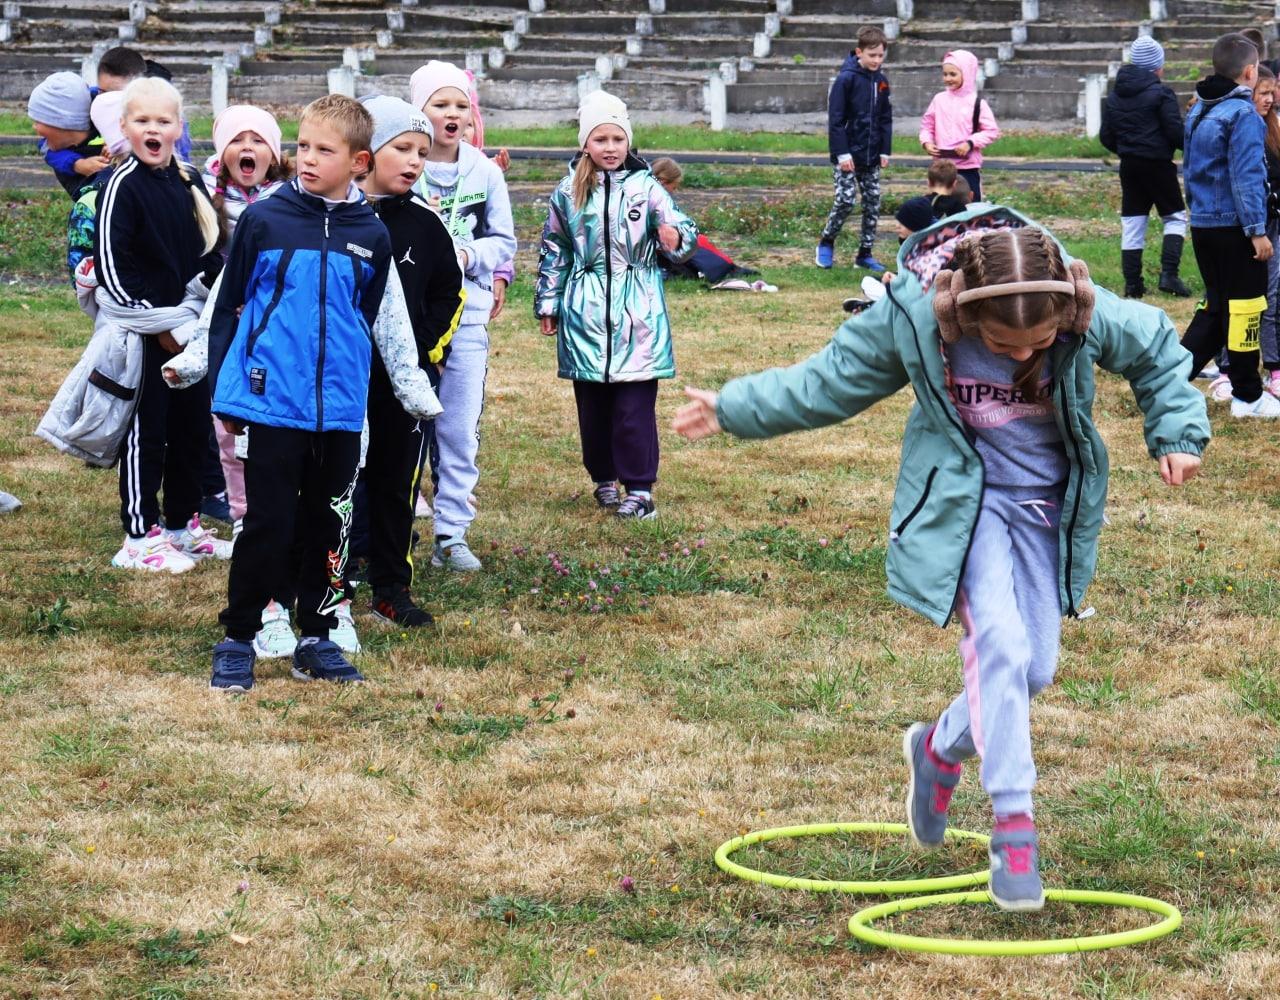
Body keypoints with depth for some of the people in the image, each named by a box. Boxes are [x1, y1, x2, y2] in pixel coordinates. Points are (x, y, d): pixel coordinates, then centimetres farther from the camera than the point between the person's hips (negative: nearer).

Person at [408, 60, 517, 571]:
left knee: (460, 431, 4)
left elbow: (503, 240, 9)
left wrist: (469, 255, -10)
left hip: (467, 314, 3)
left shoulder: (486, 172, 4)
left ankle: (451, 534, 12)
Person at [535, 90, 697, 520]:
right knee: (592, 404, 9)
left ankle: (639, 489, -1)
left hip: (638, 311, -3)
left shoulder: (646, 187, -1)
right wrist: (547, 304, 15)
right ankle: (605, 479, 23)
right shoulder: (568, 193, 6)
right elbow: (554, 252, 14)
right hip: (586, 311, 3)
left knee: (635, 406, -5)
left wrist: (677, 238, -26)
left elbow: (682, 230, -3)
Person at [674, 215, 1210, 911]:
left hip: (1048, 507, 3)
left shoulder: (1093, 318, -20)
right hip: (961, 505, -3)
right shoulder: (912, 319, -22)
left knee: (1034, 668, 3)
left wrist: (1177, 432, -1)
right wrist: (734, 409, 0)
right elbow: (831, 379, -4)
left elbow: (1158, 352, 4)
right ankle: (1012, 824, -20)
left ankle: (941, 749, 33)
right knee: (1000, 640, -24)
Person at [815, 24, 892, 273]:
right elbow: (835, 118, -13)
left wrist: (885, 151, 7)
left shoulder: (881, 80, 7)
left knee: (873, 203, 6)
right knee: (845, 199, -12)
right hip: (848, 154, -6)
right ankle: (826, 243, 9)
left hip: (871, 156, 6)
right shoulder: (846, 79, -12)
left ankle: (865, 253, 14)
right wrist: (842, 153, -17)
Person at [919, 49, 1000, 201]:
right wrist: (926, 142, -7)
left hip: (968, 167, -3)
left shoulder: (976, 102, -7)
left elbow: (992, 131, -7)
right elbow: (927, 124, 12)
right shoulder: (939, 99, 3)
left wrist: (970, 143, -18)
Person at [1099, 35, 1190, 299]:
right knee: (1175, 217, 6)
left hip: (1128, 166, 5)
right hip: (1158, 165, -5)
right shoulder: (1161, 94, -11)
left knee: (1131, 223, 9)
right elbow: (1175, 132, -14)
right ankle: (1169, 274, -9)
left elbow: (1106, 137, 9)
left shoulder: (1114, 96, 7)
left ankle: (1132, 283, 8)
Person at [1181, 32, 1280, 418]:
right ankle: (1247, 396, 5)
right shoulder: (1243, 114, -15)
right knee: (1244, 307, 0)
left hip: (1202, 224, 8)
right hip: (1234, 226, -8)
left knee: (1215, 304, 16)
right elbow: (1247, 176, -19)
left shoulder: (1197, 111, 13)